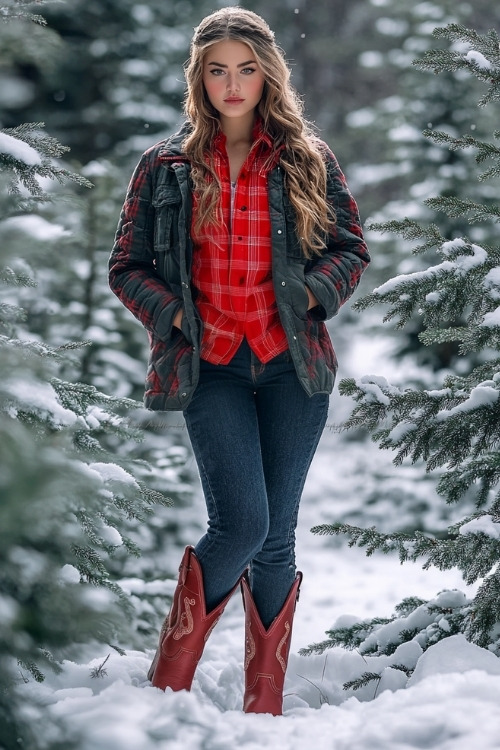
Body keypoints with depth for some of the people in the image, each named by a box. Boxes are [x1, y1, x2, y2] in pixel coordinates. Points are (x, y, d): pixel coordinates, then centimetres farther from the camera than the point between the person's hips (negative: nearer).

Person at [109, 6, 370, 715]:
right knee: (242, 522, -15)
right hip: (211, 367, -1)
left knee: (276, 535, 4)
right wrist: (174, 313, -6)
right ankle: (171, 673, 8)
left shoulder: (308, 159, 8)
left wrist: (309, 295, -6)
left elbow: (351, 248, 12)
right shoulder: (166, 166, 7)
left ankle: (265, 703, 16)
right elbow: (127, 266, 10)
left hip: (292, 364, 2)